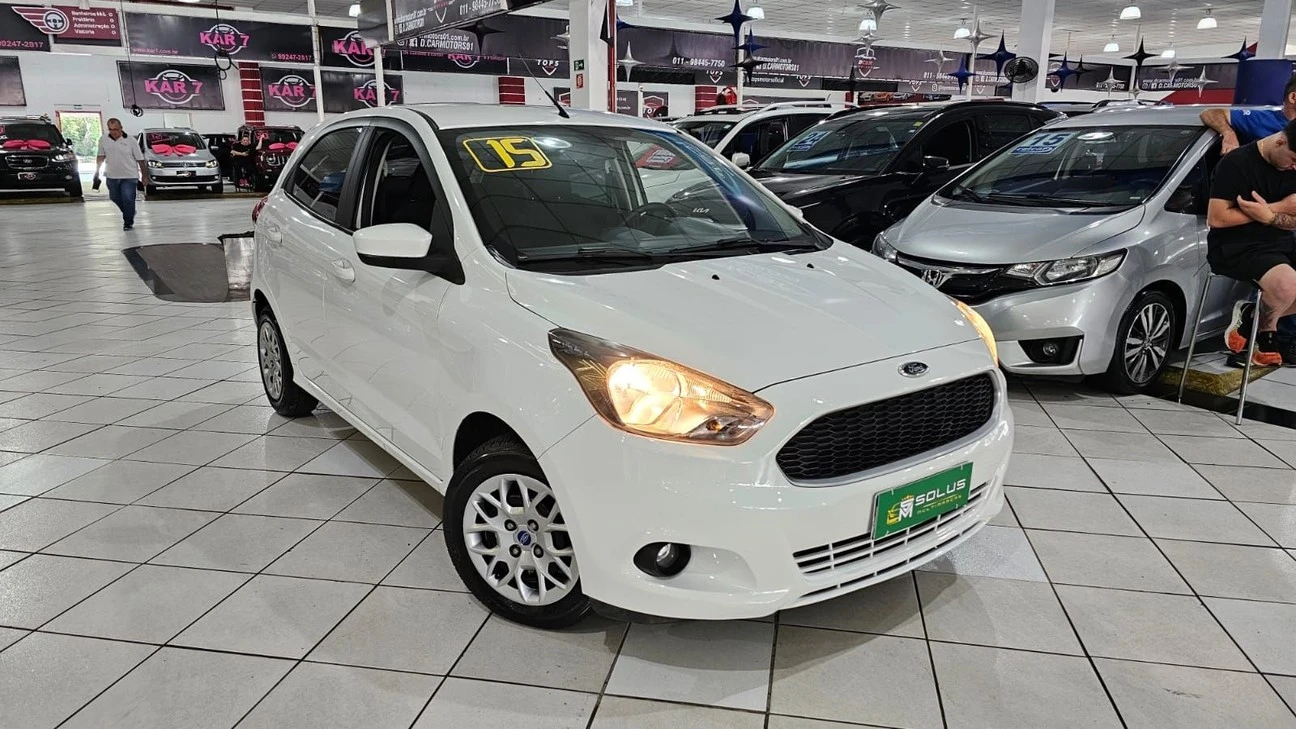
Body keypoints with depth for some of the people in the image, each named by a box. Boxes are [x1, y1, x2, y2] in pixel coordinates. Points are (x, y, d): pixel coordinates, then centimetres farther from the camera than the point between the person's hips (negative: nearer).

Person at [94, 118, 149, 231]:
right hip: (112, 176, 5)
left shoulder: (130, 141, -8)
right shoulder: (103, 140, 3)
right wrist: (97, 171, 9)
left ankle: (128, 223, 7)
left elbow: (140, 160, -5)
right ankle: (130, 213, 36)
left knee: (128, 200, -7)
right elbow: (101, 157, 13)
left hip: (129, 176, -4)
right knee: (115, 198, 14)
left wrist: (144, 176, -7)